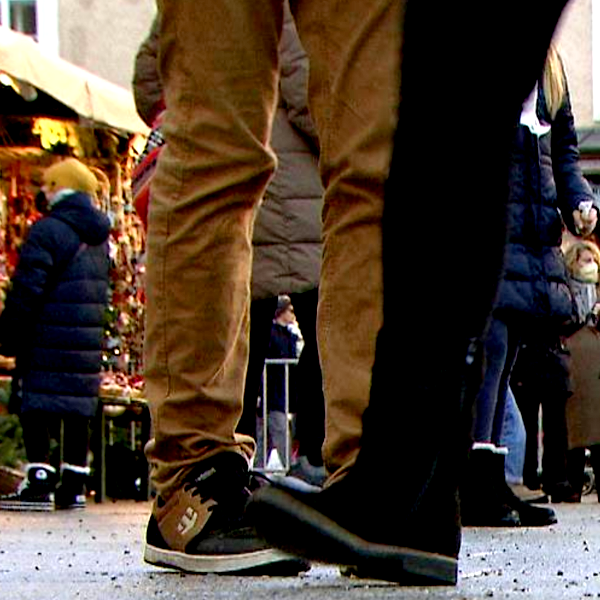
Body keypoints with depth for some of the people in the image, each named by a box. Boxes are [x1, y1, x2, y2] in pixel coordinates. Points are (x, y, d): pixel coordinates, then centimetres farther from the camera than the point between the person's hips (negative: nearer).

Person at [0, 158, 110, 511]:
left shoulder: (48, 230, -12)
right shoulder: (99, 237, 15)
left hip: (49, 340, -8)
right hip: (89, 341, 8)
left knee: (37, 409, -6)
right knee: (78, 410, 11)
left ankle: (39, 484, -10)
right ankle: (74, 486, 14)